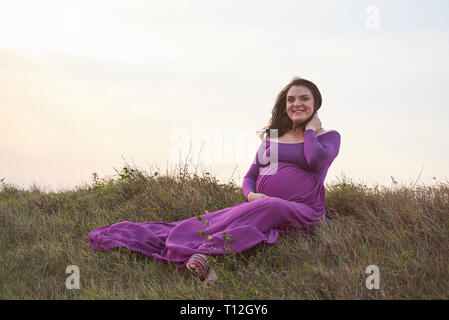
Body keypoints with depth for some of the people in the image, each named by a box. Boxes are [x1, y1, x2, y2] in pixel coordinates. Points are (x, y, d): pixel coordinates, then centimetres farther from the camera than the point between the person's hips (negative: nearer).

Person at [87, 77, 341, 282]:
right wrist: (251, 194, -5)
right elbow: (250, 177, 17)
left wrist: (310, 129, 2)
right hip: (260, 206, 4)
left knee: (271, 207, -38)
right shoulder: (272, 137, 22)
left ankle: (208, 251, -58)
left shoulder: (328, 137, 10)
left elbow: (317, 160, -14)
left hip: (303, 212, -4)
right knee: (210, 221, -19)